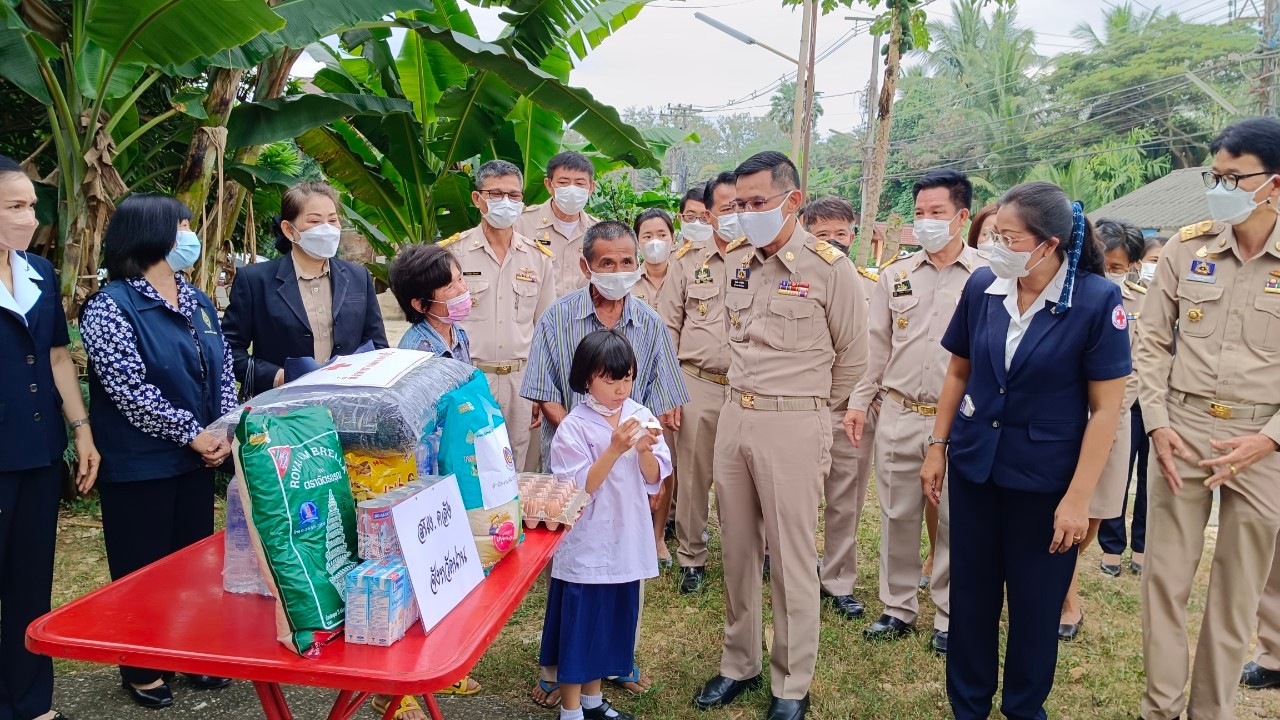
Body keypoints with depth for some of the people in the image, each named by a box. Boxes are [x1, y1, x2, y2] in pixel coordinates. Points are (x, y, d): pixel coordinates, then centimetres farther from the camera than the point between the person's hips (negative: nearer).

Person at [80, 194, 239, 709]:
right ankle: (141, 670, 24)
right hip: (139, 464, -6)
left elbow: (222, 369, 10)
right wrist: (191, 433, -16)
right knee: (143, 569, 7)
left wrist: (225, 431, -3)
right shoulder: (110, 306, -13)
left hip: (195, 458, 7)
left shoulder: (197, 302, 9)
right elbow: (128, 388, -20)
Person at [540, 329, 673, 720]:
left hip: (624, 542, 5)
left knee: (612, 622, 17)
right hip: (585, 544, -5)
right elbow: (577, 490, -18)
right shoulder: (573, 428, -13)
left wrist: (644, 449, -20)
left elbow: (654, 481, 0)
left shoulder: (640, 417, 1)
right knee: (578, 624, 5)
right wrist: (615, 449, -26)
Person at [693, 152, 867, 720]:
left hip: (794, 426, -6)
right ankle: (738, 664, 31)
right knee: (737, 550, 14)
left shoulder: (829, 268, -9)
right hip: (734, 416, 6)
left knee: (792, 559, 3)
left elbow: (853, 357, 1)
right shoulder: (737, 263, 9)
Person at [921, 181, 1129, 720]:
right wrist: (937, 447, 7)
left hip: (1045, 476, -3)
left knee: (1035, 604, 13)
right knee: (970, 594, 13)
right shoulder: (982, 286, -4)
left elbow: (1106, 408, -12)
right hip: (973, 465, 3)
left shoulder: (1097, 300, -15)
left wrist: (1078, 498, -13)